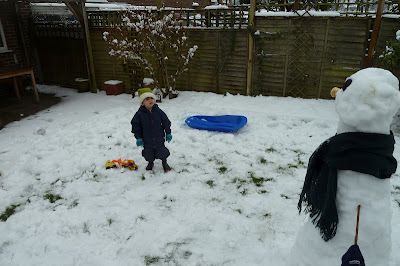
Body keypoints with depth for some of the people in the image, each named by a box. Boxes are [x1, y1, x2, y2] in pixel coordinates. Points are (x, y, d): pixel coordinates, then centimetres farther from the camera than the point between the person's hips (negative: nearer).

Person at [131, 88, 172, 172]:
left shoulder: (158, 111, -9)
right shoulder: (139, 114, -13)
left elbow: (166, 122, 2)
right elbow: (135, 125, -5)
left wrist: (168, 133, 5)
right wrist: (138, 138, -5)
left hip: (159, 138, 0)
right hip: (147, 140, 0)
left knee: (161, 150, 12)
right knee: (148, 151, 15)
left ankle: (164, 163, 37)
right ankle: (150, 162, 43)